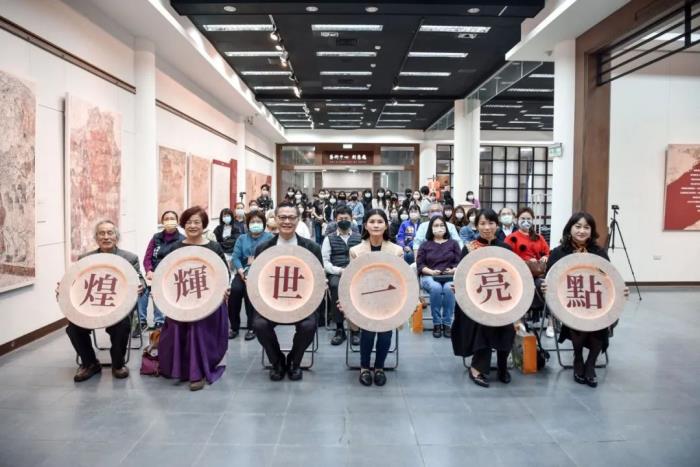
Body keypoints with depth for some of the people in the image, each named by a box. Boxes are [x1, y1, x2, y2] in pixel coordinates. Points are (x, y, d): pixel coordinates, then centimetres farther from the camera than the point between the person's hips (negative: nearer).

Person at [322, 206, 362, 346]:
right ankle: (339, 328, -26)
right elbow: (324, 261, 3)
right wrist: (339, 271, -13)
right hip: (335, 273, 0)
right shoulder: (329, 238, 12)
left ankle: (355, 327, -24)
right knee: (335, 286, -35)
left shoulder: (359, 238, 16)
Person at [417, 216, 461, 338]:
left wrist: (453, 270, -14)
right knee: (436, 288, -36)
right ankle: (436, 323, -23)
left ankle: (447, 323, -23)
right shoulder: (425, 245, 14)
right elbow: (419, 264, 6)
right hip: (429, 277, 0)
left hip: (450, 277, 0)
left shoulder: (453, 243, 16)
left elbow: (459, 262, 7)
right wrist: (431, 271, -12)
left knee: (449, 288, -36)